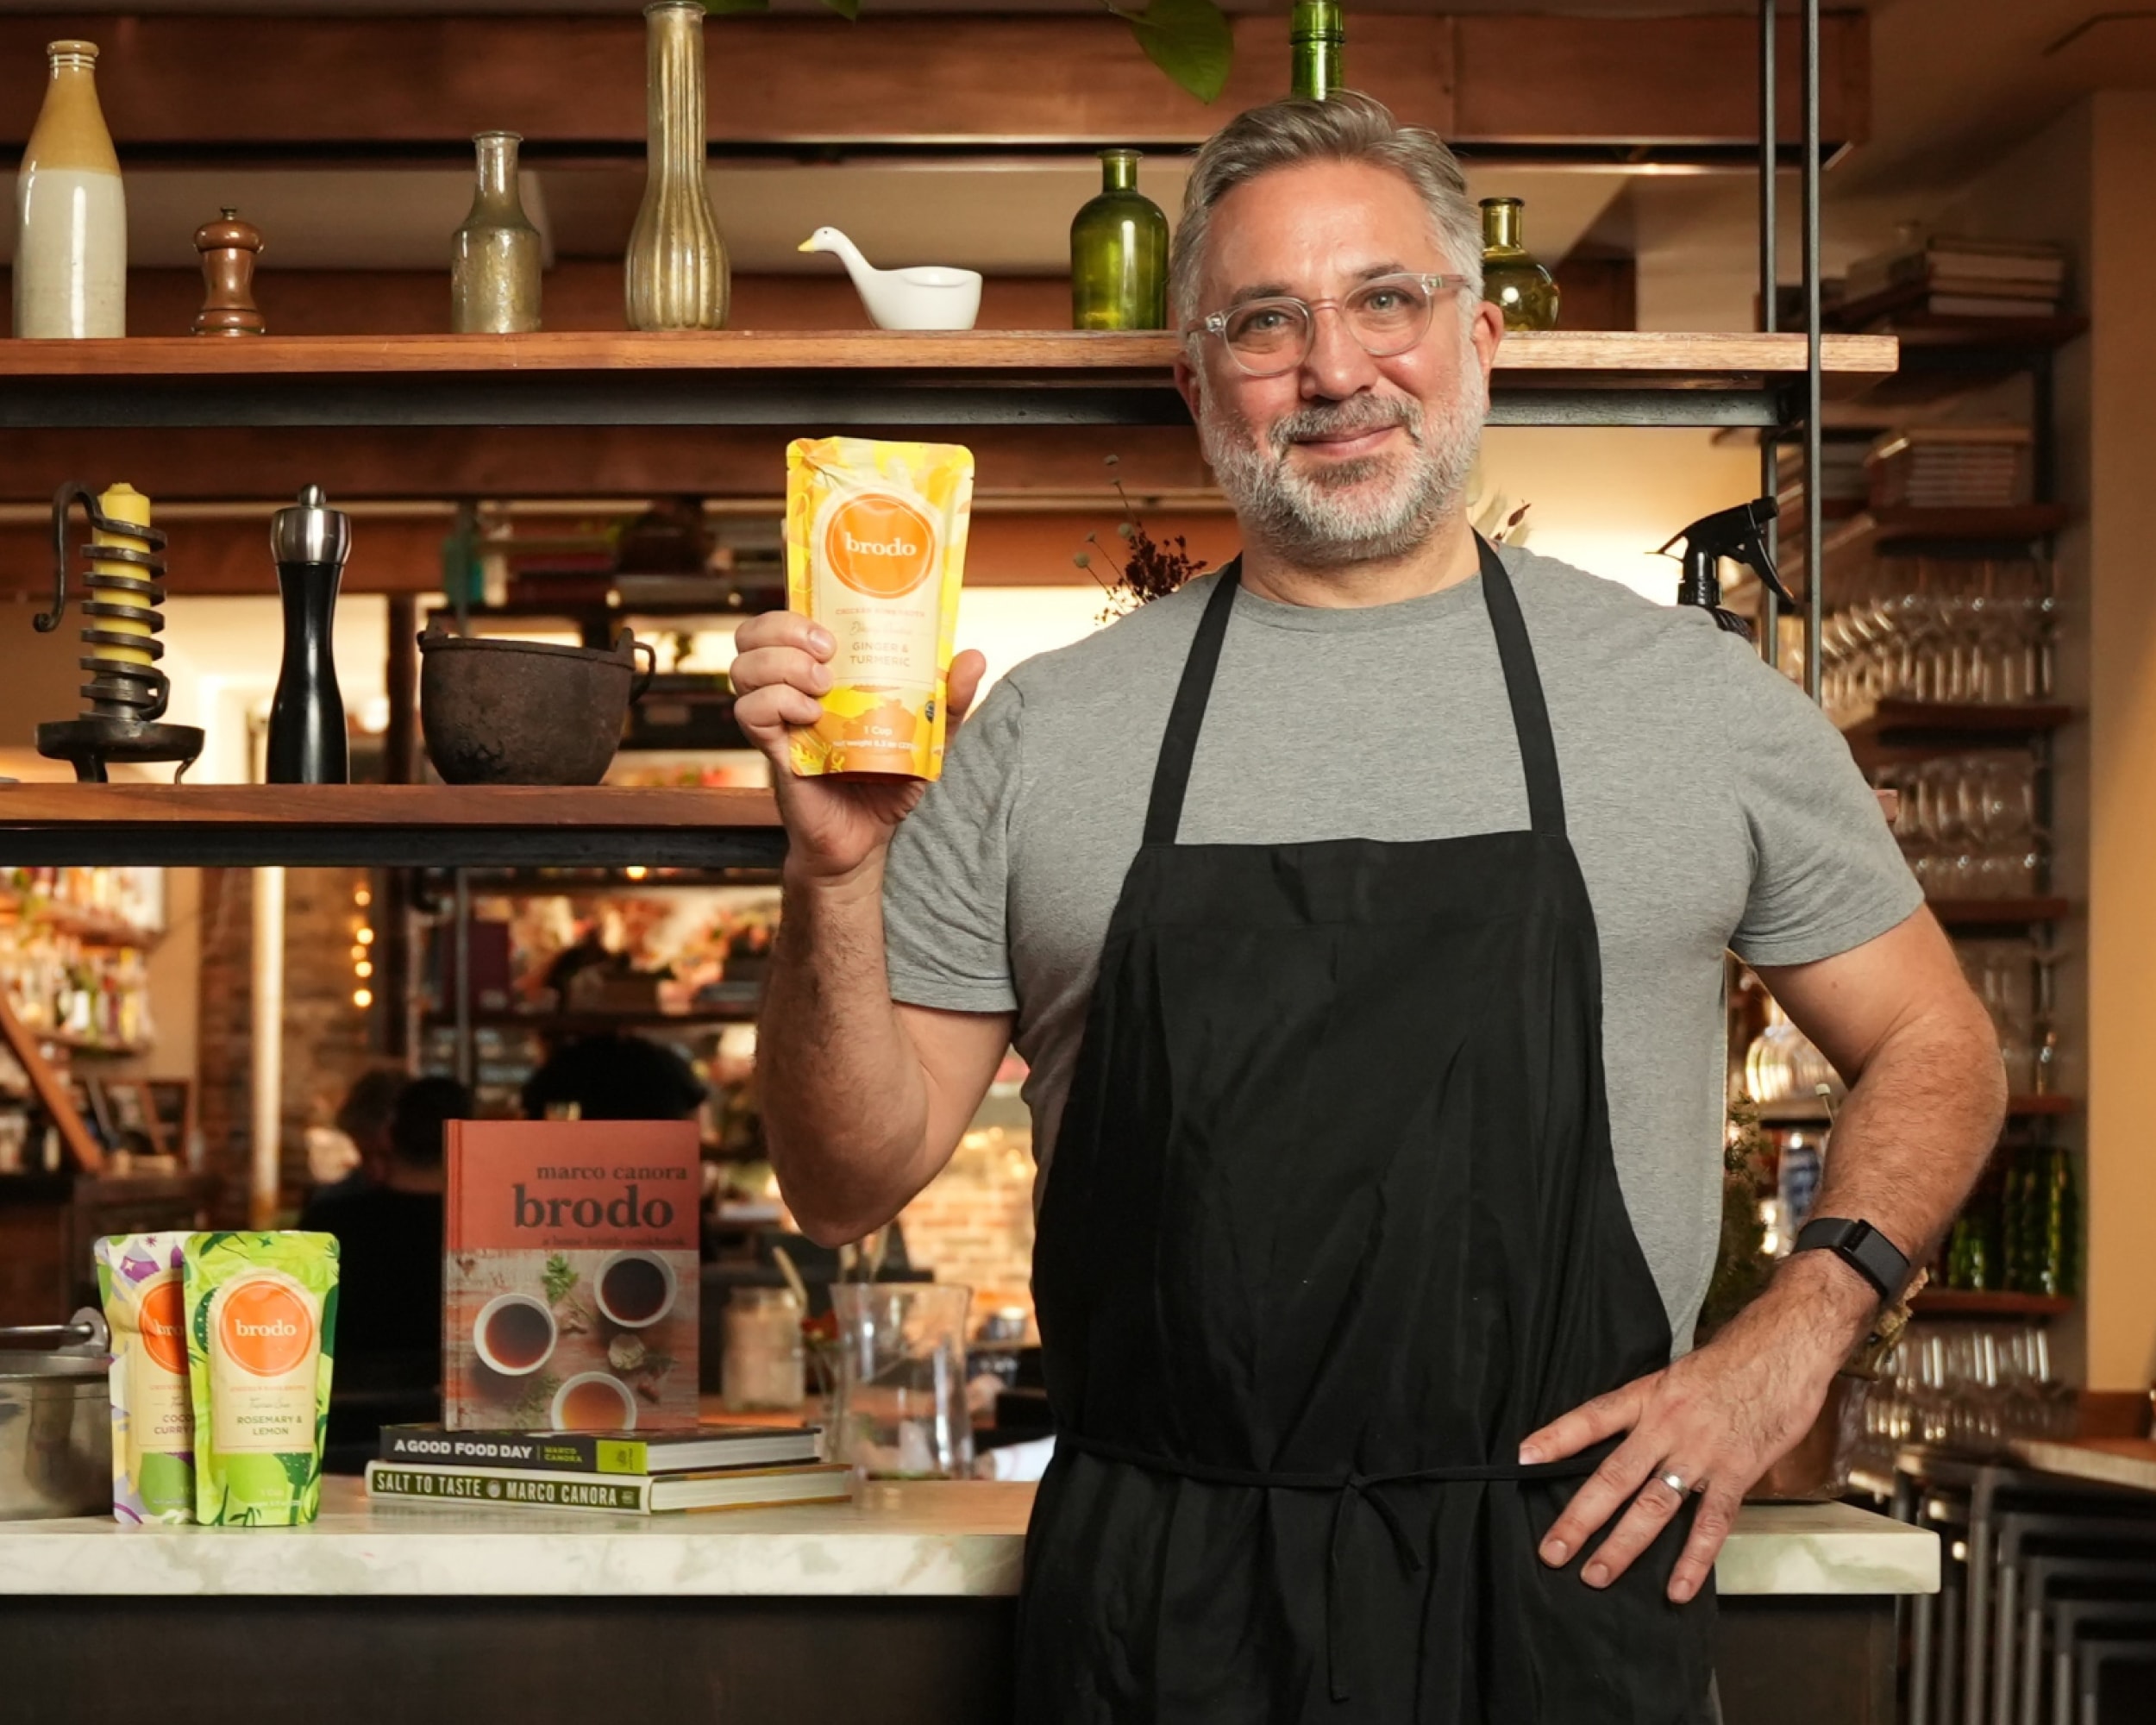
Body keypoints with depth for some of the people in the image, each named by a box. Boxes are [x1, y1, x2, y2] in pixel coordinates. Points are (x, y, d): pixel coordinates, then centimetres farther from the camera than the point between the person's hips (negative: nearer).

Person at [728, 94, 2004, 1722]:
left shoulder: (1702, 693, 3)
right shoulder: (1040, 734, 3)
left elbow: (1935, 1051, 11)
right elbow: (857, 1181, 3)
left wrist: (1787, 1342, -4)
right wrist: (836, 879, -14)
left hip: (1563, 1575, 0)